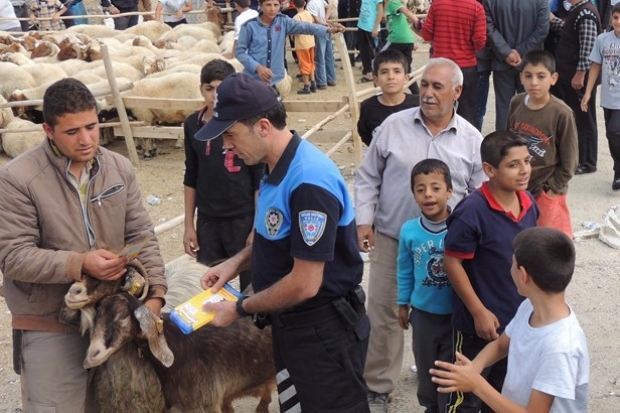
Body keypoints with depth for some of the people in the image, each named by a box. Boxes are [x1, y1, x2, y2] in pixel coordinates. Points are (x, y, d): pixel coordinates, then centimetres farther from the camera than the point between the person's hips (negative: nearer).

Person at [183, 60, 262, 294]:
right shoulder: (193, 124, 2)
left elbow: (260, 179, -7)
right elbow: (191, 177, 10)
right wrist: (189, 224, 9)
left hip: (243, 219, -4)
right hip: (207, 221, 4)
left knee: (251, 287, 6)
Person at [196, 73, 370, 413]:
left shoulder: (308, 182, -28)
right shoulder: (277, 166, 2)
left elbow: (305, 284, -27)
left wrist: (239, 309, -14)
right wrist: (238, 262, 3)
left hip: (323, 331, -10)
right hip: (290, 322, 10)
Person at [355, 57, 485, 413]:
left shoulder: (472, 139, -2)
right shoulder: (393, 126, -3)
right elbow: (368, 178, 3)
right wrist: (364, 221, -4)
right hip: (391, 238, 0)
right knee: (383, 312, 7)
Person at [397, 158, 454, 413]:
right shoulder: (409, 231, -12)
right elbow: (405, 271, 2)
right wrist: (403, 304, 9)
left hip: (456, 313, -3)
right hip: (423, 313, 3)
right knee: (426, 366, 21)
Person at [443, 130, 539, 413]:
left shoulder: (529, 203, -3)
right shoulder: (472, 212, -24)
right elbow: (452, 262, -19)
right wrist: (479, 311, -18)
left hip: (517, 317, 7)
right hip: (479, 320, -6)